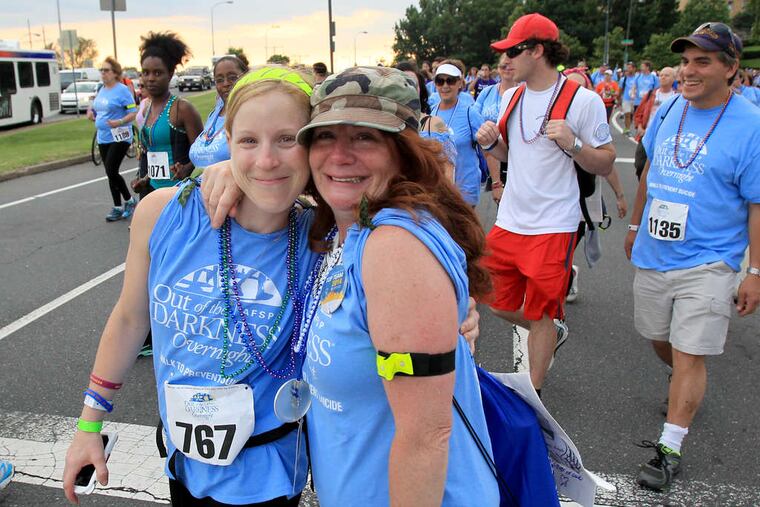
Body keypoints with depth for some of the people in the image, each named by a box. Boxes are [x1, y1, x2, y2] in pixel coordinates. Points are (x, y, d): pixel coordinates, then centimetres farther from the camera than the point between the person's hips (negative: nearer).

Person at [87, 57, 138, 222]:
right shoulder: (101, 89, 13)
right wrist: (91, 112, 4)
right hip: (103, 138, 8)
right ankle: (117, 208, 19)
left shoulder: (122, 90, -10)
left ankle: (130, 201, 8)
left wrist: (120, 122, -29)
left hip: (119, 138, -8)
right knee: (110, 173, 10)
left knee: (111, 172, -13)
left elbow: (133, 113, -14)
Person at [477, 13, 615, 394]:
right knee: (500, 304, 16)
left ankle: (533, 394, 25)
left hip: (553, 227, -6)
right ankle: (553, 334, 45)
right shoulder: (511, 97, 8)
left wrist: (573, 143, -25)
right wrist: (491, 142, -2)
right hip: (508, 222, 6)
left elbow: (605, 166, -7)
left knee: (540, 315, 6)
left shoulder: (583, 100, -11)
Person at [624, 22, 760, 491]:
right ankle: (692, 390, 49)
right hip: (654, 255, 6)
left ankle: (670, 448, 11)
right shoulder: (669, 110, 3)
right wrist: (636, 225, 20)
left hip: (707, 263, -5)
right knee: (660, 340, 20)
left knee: (689, 355, -2)